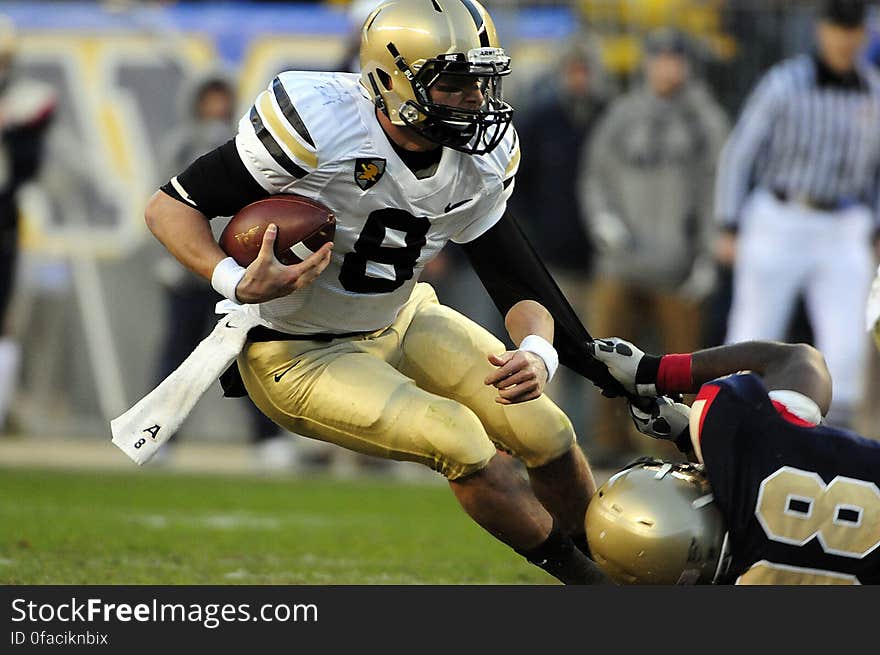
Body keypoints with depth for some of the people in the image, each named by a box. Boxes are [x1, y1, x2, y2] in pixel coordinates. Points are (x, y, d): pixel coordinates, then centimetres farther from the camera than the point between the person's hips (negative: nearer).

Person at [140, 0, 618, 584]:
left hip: (400, 319, 7)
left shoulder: (478, 160, -10)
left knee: (546, 432, -3)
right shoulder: (319, 125, -30)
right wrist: (237, 284, -41)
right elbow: (170, 207, -23)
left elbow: (518, 282, -4)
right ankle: (583, 578, -3)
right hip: (297, 354, -7)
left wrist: (536, 355, -27)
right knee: (459, 441, -22)